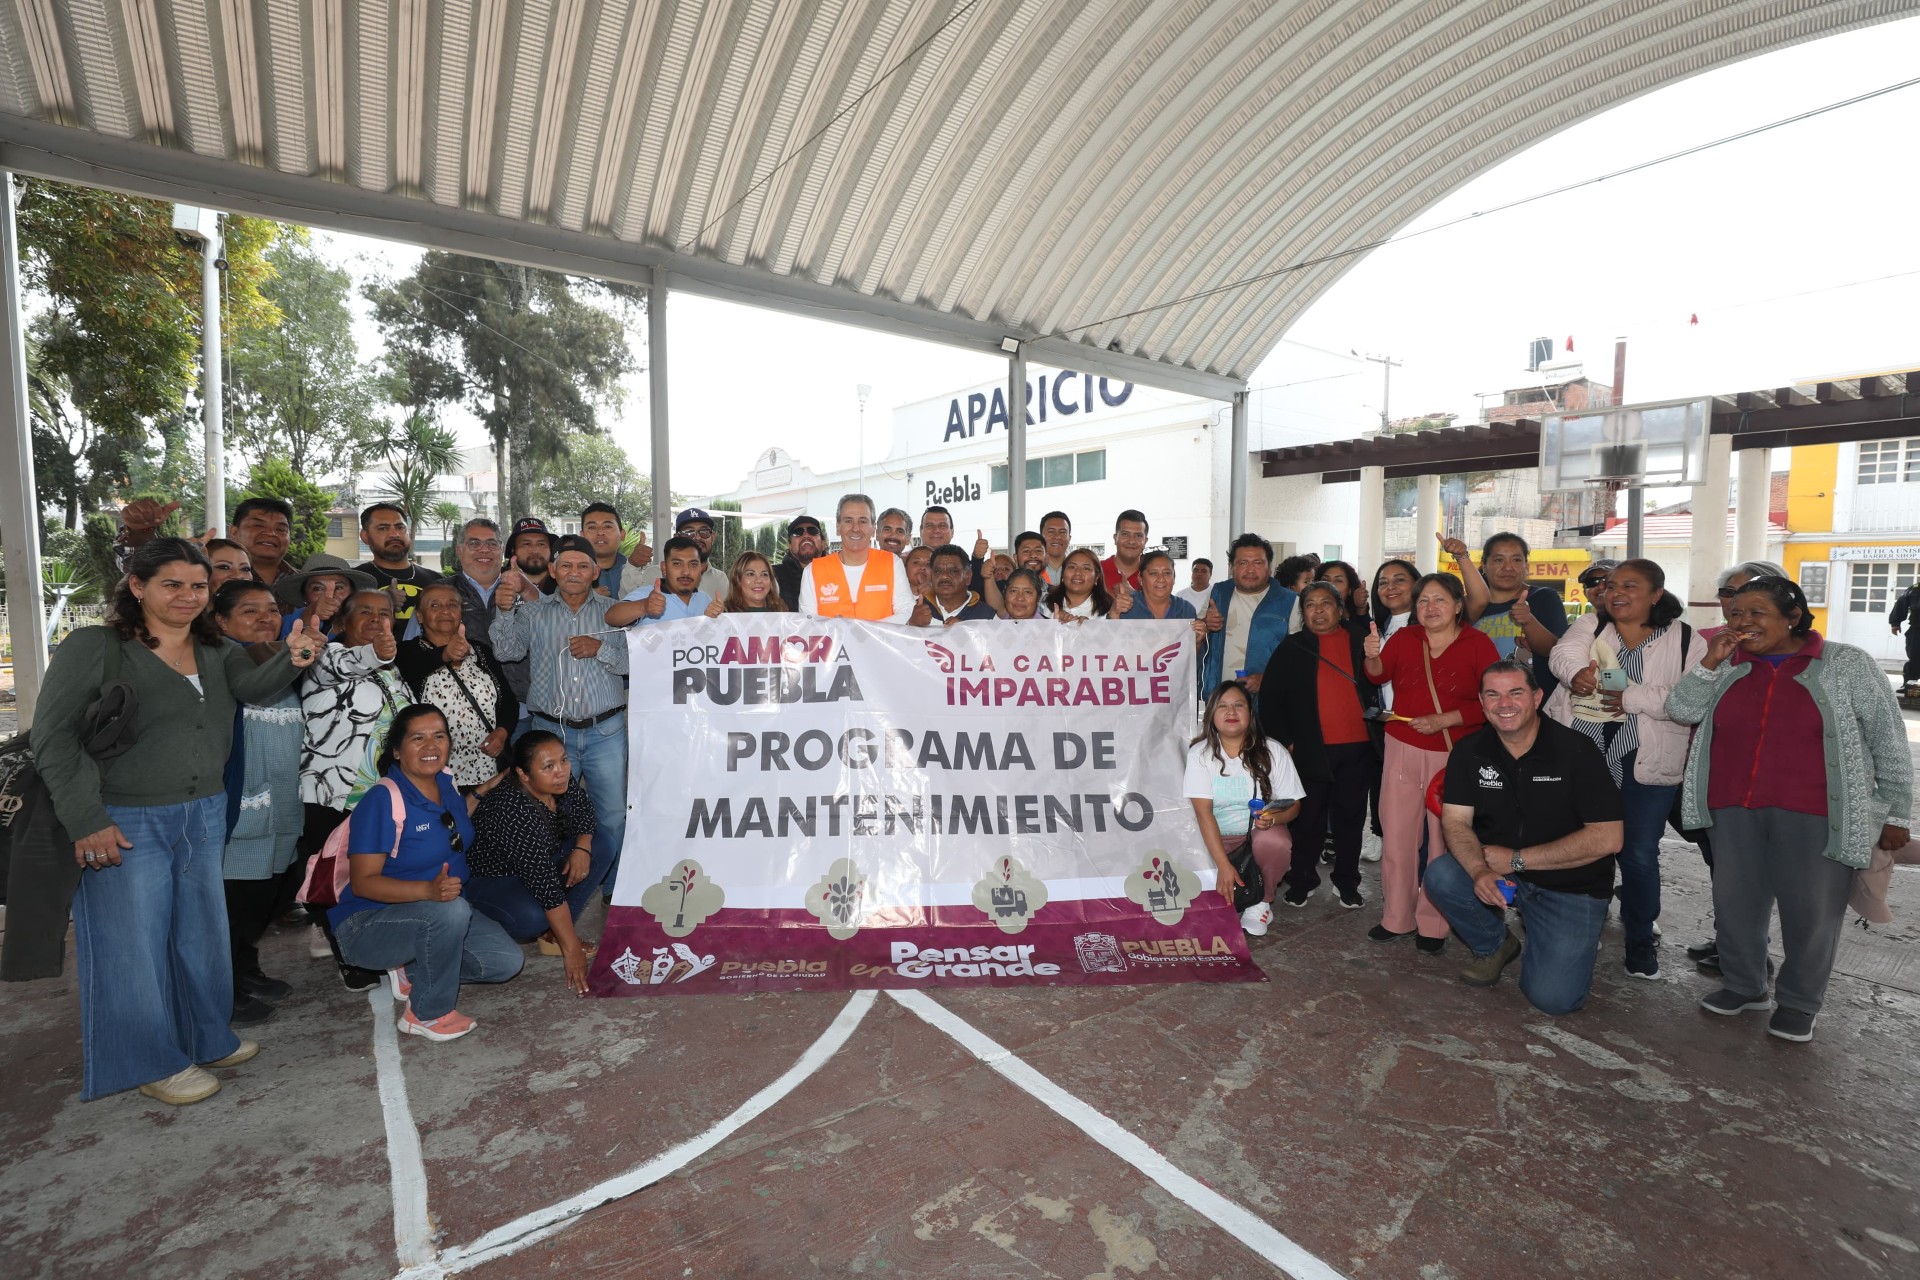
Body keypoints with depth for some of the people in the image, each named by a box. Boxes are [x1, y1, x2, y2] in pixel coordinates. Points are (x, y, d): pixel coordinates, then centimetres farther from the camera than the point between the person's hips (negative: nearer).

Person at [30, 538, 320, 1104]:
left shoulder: (216, 652, 6)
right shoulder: (93, 647, -9)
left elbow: (254, 686, -12)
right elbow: (52, 738, -10)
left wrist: (291, 660, -35)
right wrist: (86, 820, -15)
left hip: (204, 816, 5)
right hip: (126, 824, -5)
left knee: (202, 933, 16)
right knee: (134, 943, 5)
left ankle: (207, 1038, 33)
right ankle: (153, 1062, 23)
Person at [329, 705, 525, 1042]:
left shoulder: (447, 783, -1)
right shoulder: (383, 800, -21)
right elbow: (363, 883, -23)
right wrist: (429, 890, -38)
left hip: (441, 912, 7)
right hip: (367, 925, -7)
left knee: (507, 961, -10)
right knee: (452, 910, -36)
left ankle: (411, 970, 9)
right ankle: (427, 1014, -15)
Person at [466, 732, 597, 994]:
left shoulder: (560, 781, -16)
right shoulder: (515, 812, -36)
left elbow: (584, 811, 6)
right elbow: (547, 886, -35)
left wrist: (582, 848, -15)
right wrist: (572, 948, -32)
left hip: (536, 863, 8)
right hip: (488, 881, -8)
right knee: (532, 917, -35)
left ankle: (552, 932, -4)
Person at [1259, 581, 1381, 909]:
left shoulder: (1361, 641, 7)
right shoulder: (1292, 648, 2)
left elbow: (1376, 685, 10)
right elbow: (1271, 699, 0)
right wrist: (1284, 741, -4)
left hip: (1358, 748, 2)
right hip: (1311, 749, -2)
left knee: (1351, 817, 12)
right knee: (1309, 819, 7)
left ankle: (1346, 883, 27)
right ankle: (1301, 881, 22)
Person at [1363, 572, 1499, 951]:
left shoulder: (1479, 644, -3)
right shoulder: (1405, 638, 4)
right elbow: (1380, 676, -12)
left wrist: (1444, 720, -18)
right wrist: (1373, 657, -33)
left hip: (1453, 754, -2)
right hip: (1403, 749, 2)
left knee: (1444, 841, 7)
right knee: (1396, 836, 7)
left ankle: (1433, 924, 21)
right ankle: (1397, 917, 21)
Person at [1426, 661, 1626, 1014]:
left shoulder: (1576, 750, -16)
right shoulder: (1470, 752, -5)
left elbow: (1607, 838, -19)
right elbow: (1456, 822, -10)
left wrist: (1516, 859, -20)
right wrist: (1479, 870, -31)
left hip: (1570, 886, -3)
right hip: (1499, 874, 3)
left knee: (1552, 998, -17)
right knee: (1441, 876, -27)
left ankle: (1574, 945, 19)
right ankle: (1493, 945, 4)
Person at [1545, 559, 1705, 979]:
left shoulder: (1685, 640, 1)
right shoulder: (1590, 625, 6)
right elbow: (1564, 652, -15)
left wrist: (1636, 698, -20)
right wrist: (1577, 671, -37)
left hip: (1643, 765, -2)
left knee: (1639, 853, 5)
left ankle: (1641, 937, 26)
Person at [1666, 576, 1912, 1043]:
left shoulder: (1848, 665, 0)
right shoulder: (1728, 666, 8)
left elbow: (1888, 742, 3)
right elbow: (1682, 710, 0)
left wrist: (1897, 813, 1)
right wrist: (1712, 660, -9)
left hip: (1814, 815, -3)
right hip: (1735, 811, 3)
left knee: (1811, 910, 4)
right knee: (1734, 900, 10)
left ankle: (1800, 1003, 24)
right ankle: (1743, 986, 28)